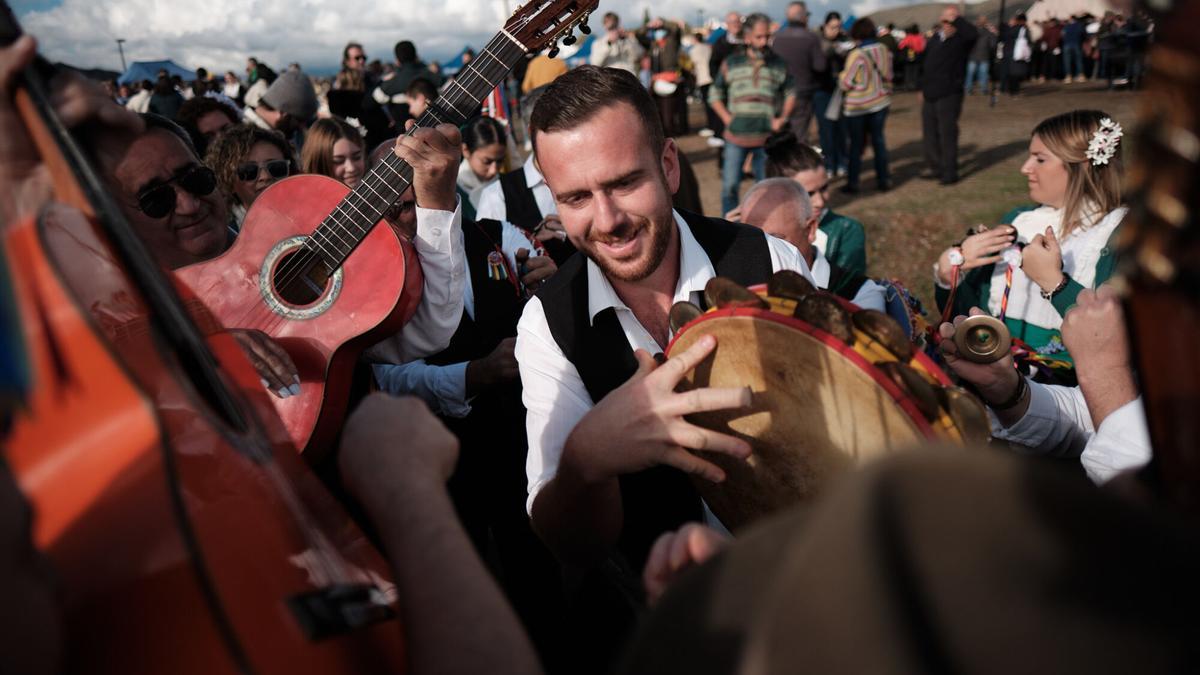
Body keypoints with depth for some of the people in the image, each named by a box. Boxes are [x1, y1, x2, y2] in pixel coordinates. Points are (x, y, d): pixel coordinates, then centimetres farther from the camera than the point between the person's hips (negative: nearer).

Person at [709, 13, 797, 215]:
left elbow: (791, 93, 16)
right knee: (729, 185, 0)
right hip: (736, 137, -1)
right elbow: (715, 95, 10)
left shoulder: (778, 64, 4)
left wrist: (783, 118, 1)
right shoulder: (731, 63, 2)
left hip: (767, 138, 1)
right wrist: (727, 118, -3)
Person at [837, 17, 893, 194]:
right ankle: (883, 180, 14)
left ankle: (852, 182, 10)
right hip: (881, 101, 4)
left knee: (856, 144, 6)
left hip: (858, 106, -4)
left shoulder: (856, 55, -19)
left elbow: (845, 84, -14)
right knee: (878, 140, 13)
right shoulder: (884, 50, -3)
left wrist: (841, 76, 6)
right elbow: (888, 76, 7)